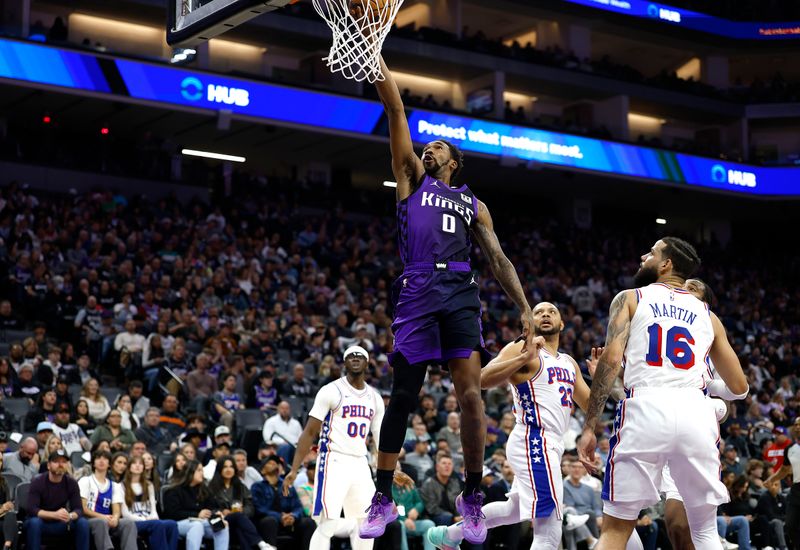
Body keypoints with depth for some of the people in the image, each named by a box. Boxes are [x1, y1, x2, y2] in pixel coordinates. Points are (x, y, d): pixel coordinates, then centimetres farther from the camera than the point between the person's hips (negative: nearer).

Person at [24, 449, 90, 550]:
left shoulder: (71, 483, -4)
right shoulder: (37, 482, -15)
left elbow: (79, 509, -10)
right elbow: (31, 509, -25)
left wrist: (70, 516, -35)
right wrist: (54, 514, -39)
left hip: (60, 524, 3)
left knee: (83, 522, -21)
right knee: (34, 522, -37)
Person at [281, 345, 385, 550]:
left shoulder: (374, 398, 13)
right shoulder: (331, 391, -4)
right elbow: (310, 432, -7)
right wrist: (294, 470, -13)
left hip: (360, 465, 6)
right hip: (334, 462, -6)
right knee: (328, 524, -12)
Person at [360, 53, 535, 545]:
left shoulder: (473, 204, 24)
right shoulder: (412, 177, 20)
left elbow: (498, 258, 17)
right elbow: (395, 108, 14)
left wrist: (525, 308, 5)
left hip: (460, 293, 1)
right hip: (417, 291, -1)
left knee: (470, 392, -10)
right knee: (403, 396, -1)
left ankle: (474, 496, 0)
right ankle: (384, 498, 8)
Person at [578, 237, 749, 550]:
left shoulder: (629, 299, 15)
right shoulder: (707, 315, 23)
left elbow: (611, 358, -2)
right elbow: (739, 388, 25)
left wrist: (589, 427, -3)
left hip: (646, 409, -2)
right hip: (696, 412, 3)